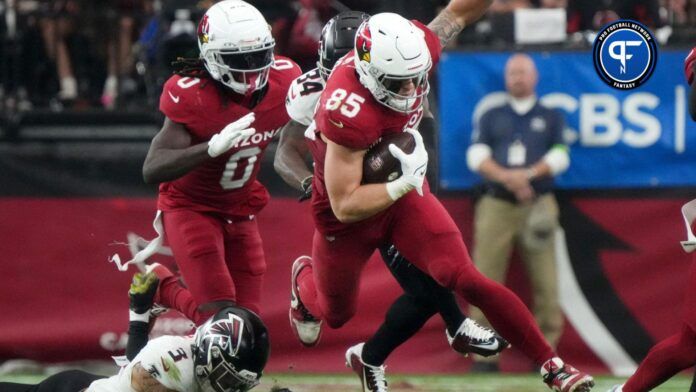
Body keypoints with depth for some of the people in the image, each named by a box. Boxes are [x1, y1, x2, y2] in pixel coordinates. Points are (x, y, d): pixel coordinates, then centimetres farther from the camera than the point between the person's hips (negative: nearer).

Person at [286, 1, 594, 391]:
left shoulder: (414, 52, -23)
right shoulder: (349, 113, -40)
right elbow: (345, 206, -34)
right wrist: (406, 182, -32)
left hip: (404, 192, 4)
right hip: (350, 214, -3)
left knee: (465, 278, -16)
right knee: (336, 314, 22)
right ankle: (306, 278, 59)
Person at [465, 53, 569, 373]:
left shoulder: (551, 118, 18)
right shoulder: (491, 117, 19)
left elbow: (560, 156, 4)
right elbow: (476, 155, 5)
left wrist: (527, 174, -12)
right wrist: (507, 179, -13)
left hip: (538, 207, 0)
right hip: (496, 206, 0)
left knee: (546, 283, -8)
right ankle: (484, 355, -5)